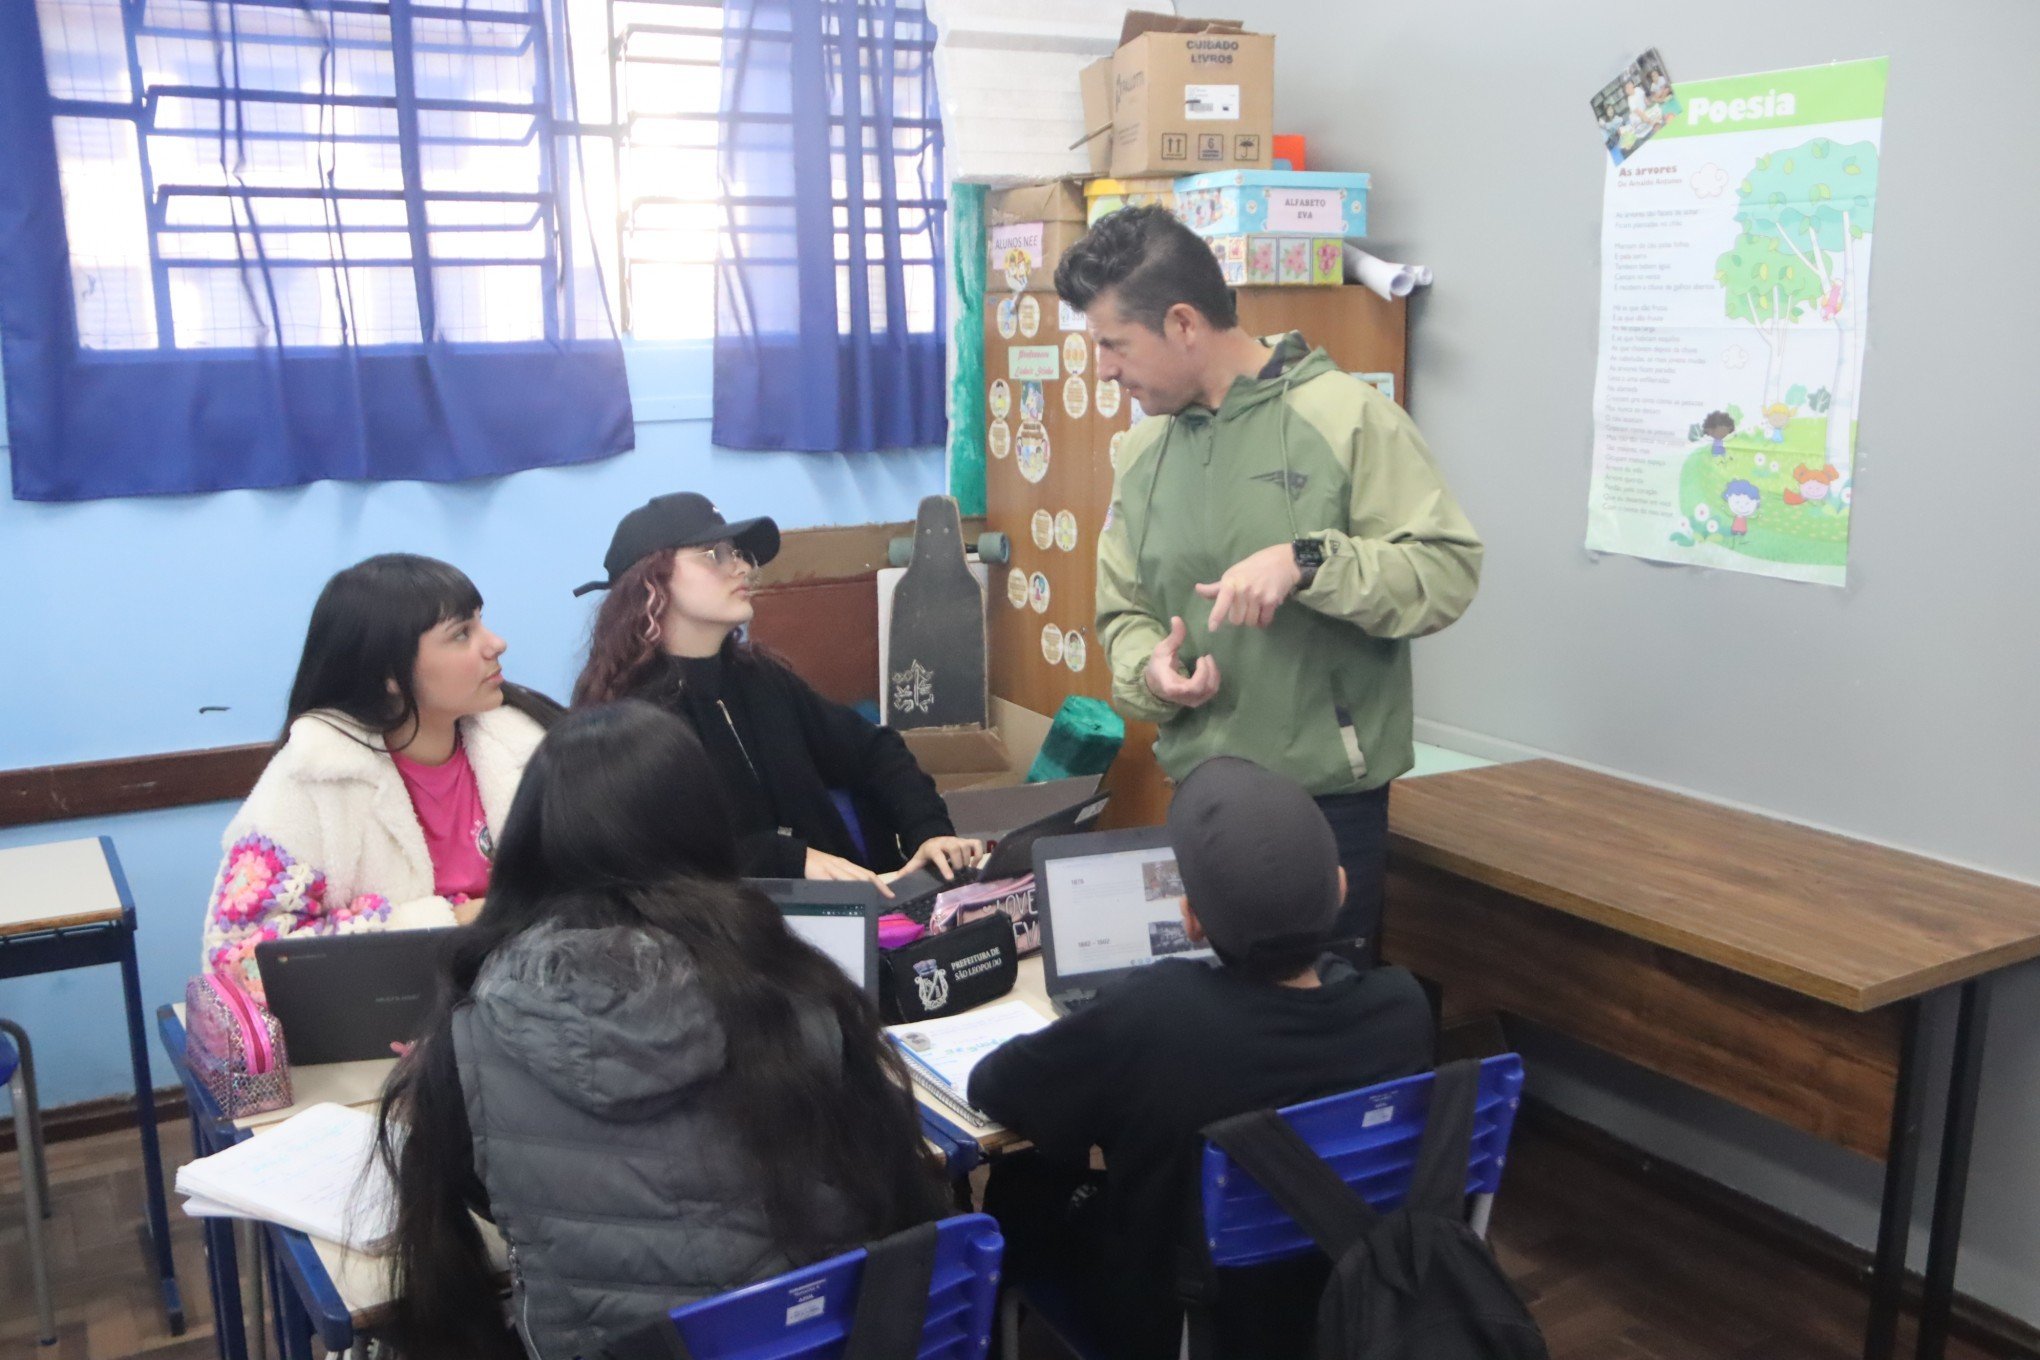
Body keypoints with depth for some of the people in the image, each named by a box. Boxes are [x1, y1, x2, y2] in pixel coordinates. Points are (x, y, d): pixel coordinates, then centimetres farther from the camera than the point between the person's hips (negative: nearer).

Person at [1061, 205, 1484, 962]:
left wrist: (1309, 560, -25)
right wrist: (1150, 670, -9)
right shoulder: (1146, 453, 8)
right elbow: (1124, 614, 12)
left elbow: (1449, 570, -12)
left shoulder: (1345, 415, -8)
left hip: (1330, 800, -5)